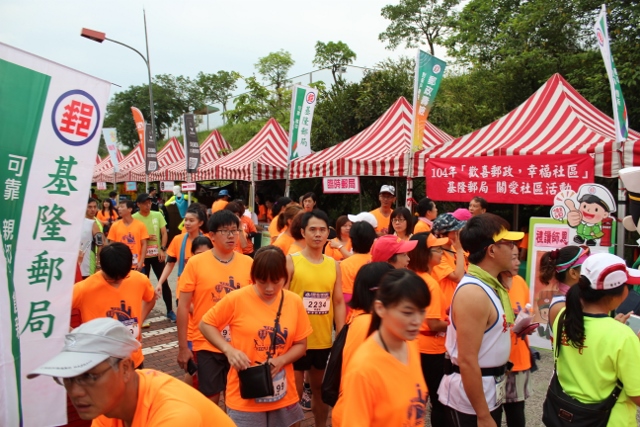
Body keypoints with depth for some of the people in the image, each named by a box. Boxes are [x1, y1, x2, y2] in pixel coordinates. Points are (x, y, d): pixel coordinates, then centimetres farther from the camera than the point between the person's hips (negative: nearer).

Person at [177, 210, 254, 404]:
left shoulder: (248, 263, -2)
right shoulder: (196, 263, -9)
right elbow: (183, 306, -5)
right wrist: (183, 346, -5)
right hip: (207, 344, -2)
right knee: (210, 397, 10)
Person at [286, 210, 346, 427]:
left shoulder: (334, 264, 3)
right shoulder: (290, 261, -8)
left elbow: (339, 302, 6)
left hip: (324, 340, 4)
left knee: (321, 388, 20)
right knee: (295, 391, 7)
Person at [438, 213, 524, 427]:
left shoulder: (491, 285, 5)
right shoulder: (473, 293, -25)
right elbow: (467, 361, -26)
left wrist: (517, 327, 7)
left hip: (491, 392, 9)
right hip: (470, 400, -9)